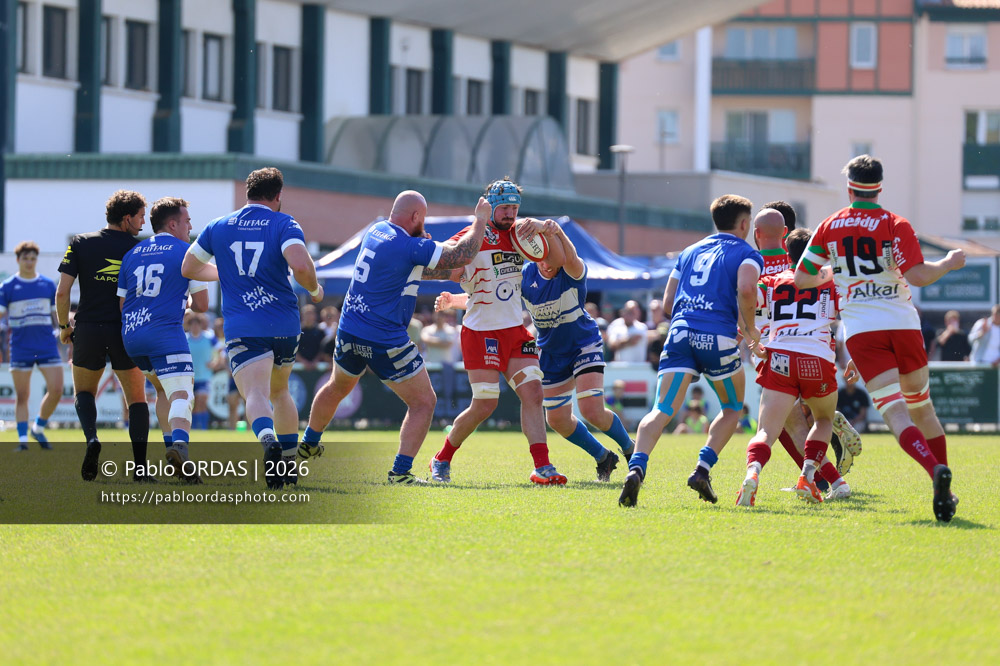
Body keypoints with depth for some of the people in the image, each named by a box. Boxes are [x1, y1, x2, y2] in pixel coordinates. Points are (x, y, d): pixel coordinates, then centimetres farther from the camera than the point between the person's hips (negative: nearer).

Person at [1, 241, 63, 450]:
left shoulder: (48, 285, 9)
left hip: (47, 345, 2)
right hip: (21, 349, -2)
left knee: (56, 390, -8)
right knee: (22, 396, 0)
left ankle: (39, 428, 12)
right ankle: (22, 439, 6)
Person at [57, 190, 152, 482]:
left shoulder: (81, 243, 0)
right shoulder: (139, 249, -3)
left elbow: (62, 291, -4)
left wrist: (64, 326, 9)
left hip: (88, 329, 1)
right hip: (126, 333, -1)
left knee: (84, 391, 22)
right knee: (136, 398, 11)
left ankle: (92, 439, -7)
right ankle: (140, 466, 0)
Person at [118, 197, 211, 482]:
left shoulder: (132, 254, 17)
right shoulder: (185, 252, 1)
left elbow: (121, 302, 17)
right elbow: (201, 304, 3)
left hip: (130, 333, 6)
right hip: (165, 332, -6)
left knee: (163, 389, 28)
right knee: (181, 394, -15)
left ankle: (170, 445, 23)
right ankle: (179, 443, -42)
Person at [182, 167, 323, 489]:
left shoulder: (218, 227, 10)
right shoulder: (283, 224, -1)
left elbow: (188, 268, 18)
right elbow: (300, 265, -18)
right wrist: (314, 289, 3)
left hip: (242, 327, -1)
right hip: (285, 325, 1)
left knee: (256, 395, -16)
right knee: (280, 391, 25)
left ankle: (269, 441, -47)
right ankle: (289, 463, 25)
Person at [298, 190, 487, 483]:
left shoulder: (375, 231, 6)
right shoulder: (411, 246, -19)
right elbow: (461, 255, -17)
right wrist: (481, 219, -5)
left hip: (349, 332, 8)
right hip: (386, 343, -8)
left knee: (337, 388, 33)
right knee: (424, 402, 2)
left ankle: (308, 444, 49)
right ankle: (401, 471, -8)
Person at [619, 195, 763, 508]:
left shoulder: (690, 252, 26)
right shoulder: (746, 253, 10)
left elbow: (667, 303, 23)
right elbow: (746, 289, -12)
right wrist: (749, 328, 3)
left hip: (680, 331, 3)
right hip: (718, 337, -3)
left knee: (662, 410, -6)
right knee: (732, 408, 20)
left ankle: (636, 468, -31)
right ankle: (702, 469, 2)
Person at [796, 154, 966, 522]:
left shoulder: (830, 227, 7)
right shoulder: (896, 225, -1)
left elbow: (801, 278, 13)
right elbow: (917, 275, -12)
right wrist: (950, 263, 6)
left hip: (861, 330, 0)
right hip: (903, 325, 1)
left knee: (894, 411, -12)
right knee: (921, 407, 17)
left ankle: (935, 470, -38)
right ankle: (945, 493, 15)